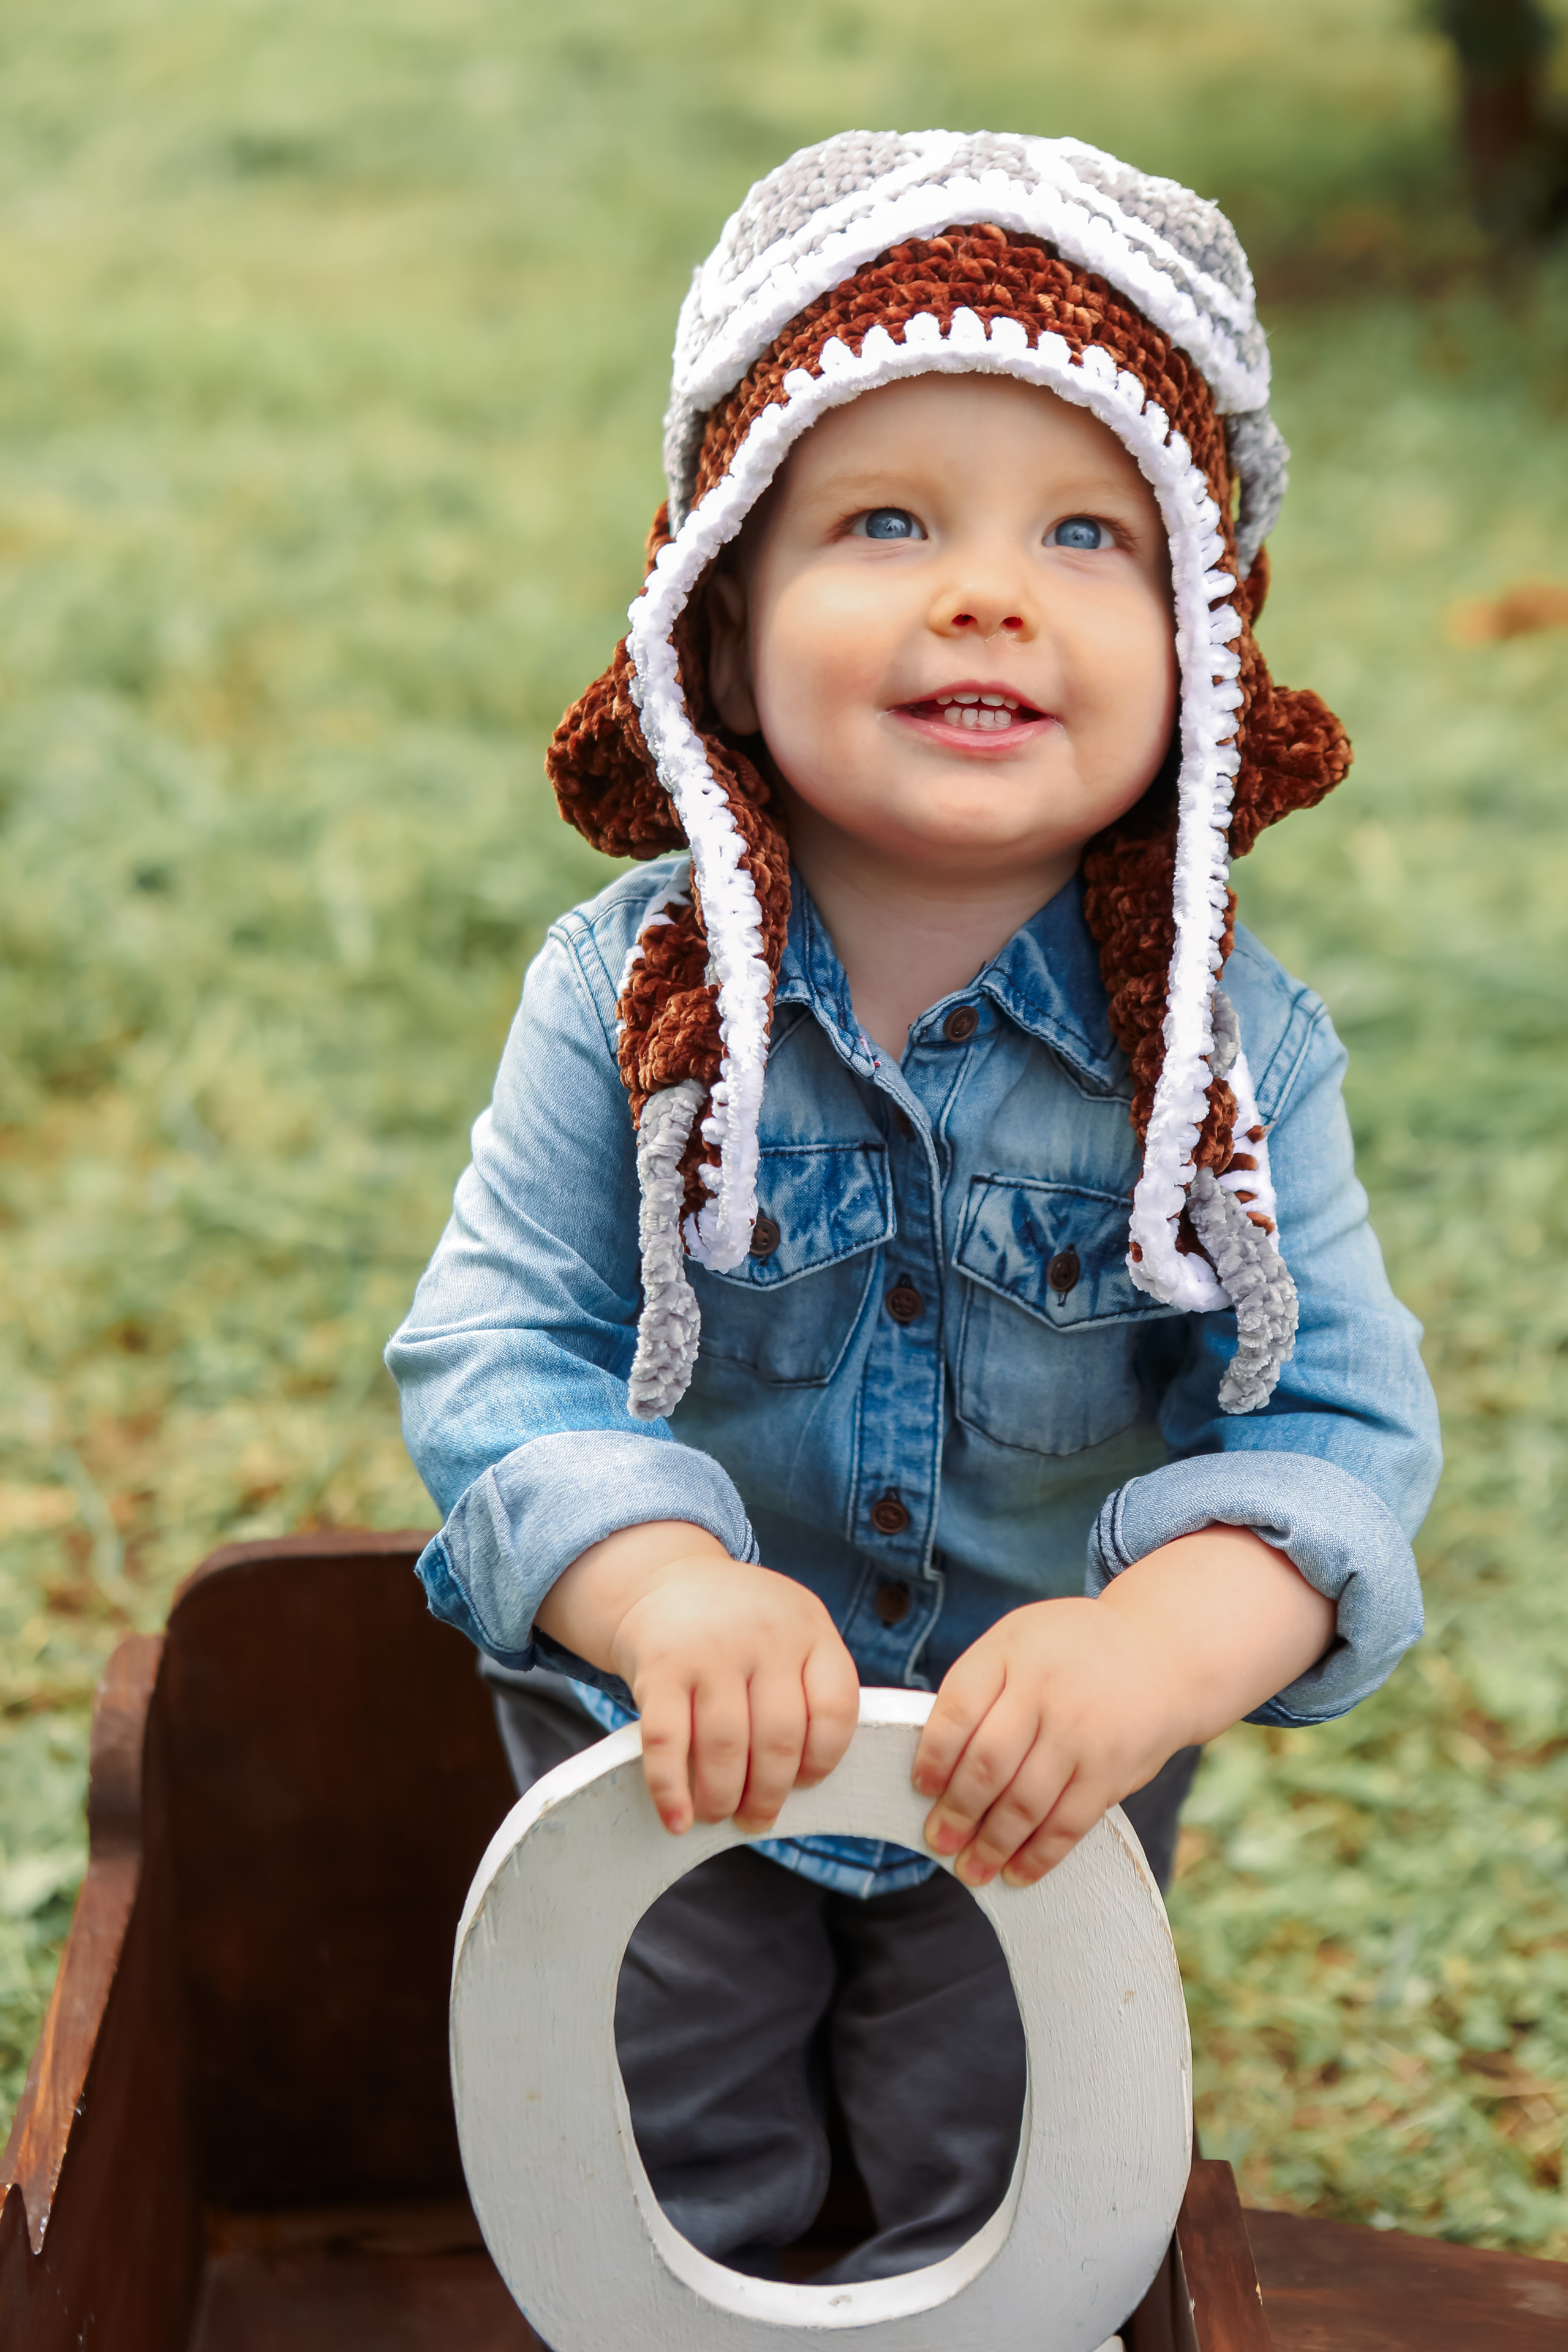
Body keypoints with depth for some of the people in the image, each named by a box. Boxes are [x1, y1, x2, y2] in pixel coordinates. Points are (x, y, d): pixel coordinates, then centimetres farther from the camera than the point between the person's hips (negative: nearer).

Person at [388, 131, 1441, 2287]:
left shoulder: (1232, 1038, -21)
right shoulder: (628, 998, -21)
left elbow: (1340, 1418, -25)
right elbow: (495, 1352, -23)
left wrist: (1164, 1640, -46)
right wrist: (665, 1586, -43)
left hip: (1058, 1772, 0)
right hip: (673, 1747, 0)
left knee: (1005, 2206, 23)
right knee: (674, 2182, 23)